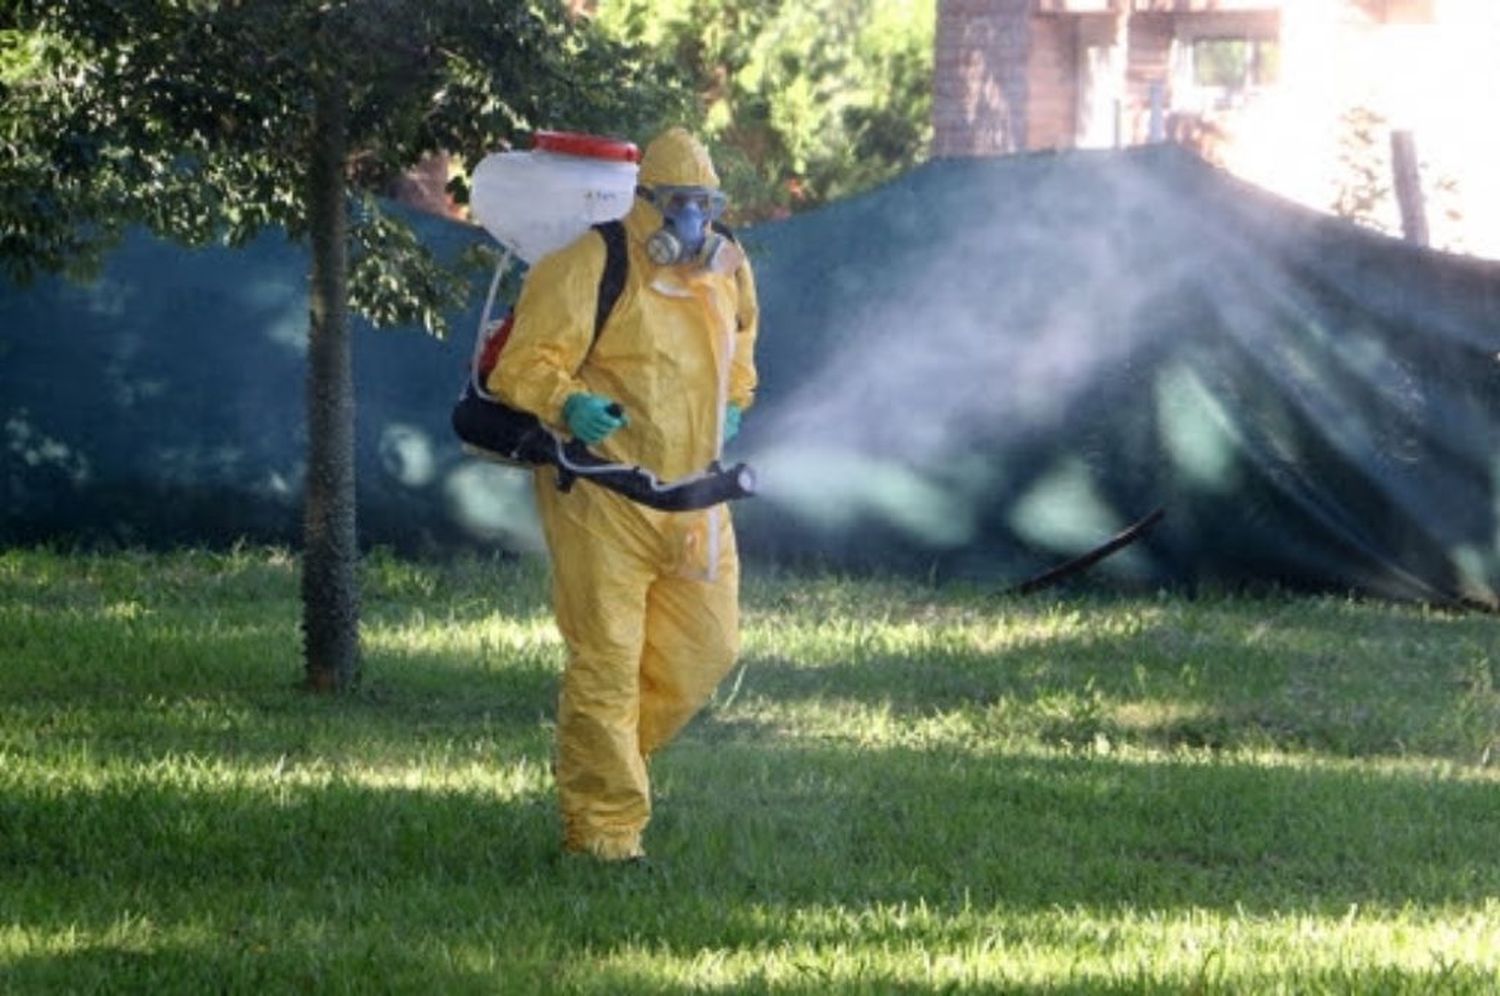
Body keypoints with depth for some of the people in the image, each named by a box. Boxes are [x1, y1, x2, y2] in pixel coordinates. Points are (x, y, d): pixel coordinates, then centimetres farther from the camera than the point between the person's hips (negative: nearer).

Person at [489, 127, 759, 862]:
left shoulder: (728, 272, 10)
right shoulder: (586, 270, -13)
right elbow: (523, 366, -17)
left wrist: (733, 403, 17)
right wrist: (568, 405, -35)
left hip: (691, 498, 7)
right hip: (602, 498, -7)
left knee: (706, 651, 7)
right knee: (605, 660, -6)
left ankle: (602, 754, 28)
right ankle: (602, 827, 1)